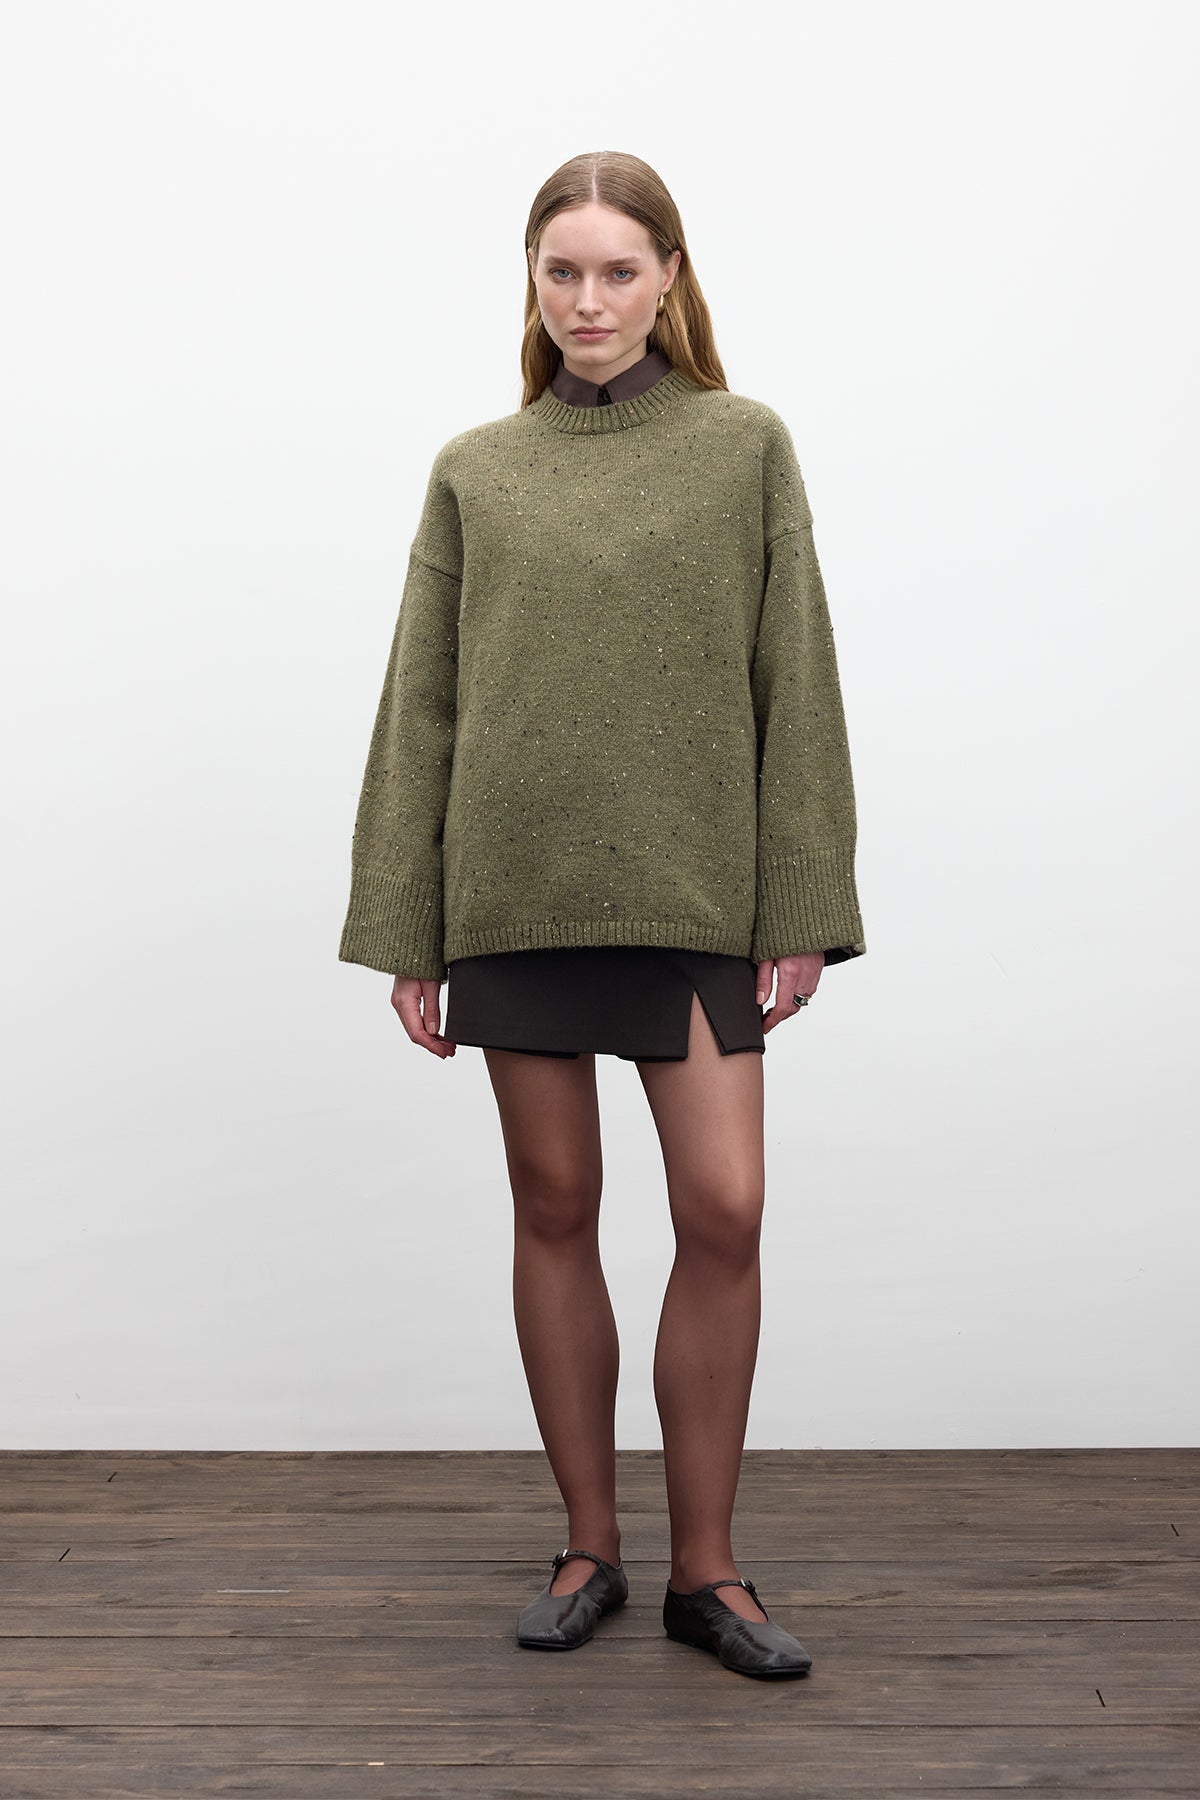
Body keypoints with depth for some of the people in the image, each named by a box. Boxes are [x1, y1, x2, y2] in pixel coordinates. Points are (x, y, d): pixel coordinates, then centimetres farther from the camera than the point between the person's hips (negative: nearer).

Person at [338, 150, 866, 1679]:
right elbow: (420, 706, 8)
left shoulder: (745, 445, 6)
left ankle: (706, 1566, 12)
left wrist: (800, 908, -3)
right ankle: (589, 1547, 22)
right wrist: (403, 932, 3)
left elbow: (795, 684, 3)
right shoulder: (474, 471, 9)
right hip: (516, 888, 1)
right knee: (554, 1207, 7)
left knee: (724, 1207, -6)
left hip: (690, 888, -1)